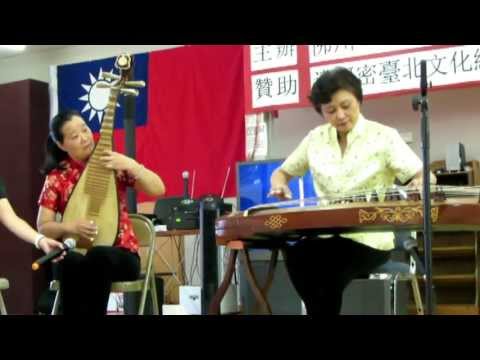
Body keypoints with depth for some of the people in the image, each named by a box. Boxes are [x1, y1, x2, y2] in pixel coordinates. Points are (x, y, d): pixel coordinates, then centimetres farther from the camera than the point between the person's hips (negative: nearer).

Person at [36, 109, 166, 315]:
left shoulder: (114, 163, 2)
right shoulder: (56, 177, 4)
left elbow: (158, 190, -6)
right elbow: (43, 227, 5)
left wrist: (129, 164, -19)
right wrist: (69, 227, -15)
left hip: (119, 254, -1)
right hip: (75, 255, 1)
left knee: (98, 257, -37)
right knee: (72, 263, -36)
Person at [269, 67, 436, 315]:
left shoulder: (384, 136, -3)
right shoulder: (315, 138, 8)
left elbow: (426, 176, -9)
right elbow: (282, 172, 18)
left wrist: (421, 184, -34)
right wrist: (278, 185, -7)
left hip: (369, 238, -3)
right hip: (325, 235, 4)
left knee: (326, 270, -32)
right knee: (297, 256, -29)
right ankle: (321, 309, -9)